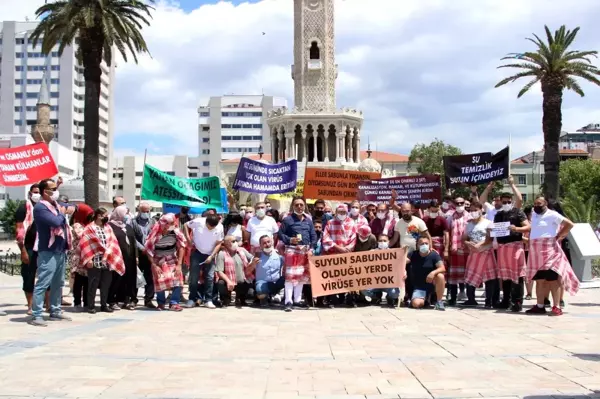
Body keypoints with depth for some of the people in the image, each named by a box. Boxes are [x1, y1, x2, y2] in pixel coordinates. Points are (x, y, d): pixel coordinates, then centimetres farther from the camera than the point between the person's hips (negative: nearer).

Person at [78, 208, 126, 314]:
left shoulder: (108, 227, 14)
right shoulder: (90, 228, -3)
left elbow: (113, 243, 11)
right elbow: (85, 244, -8)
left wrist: (113, 259, 2)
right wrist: (88, 259, -14)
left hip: (107, 262, 6)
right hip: (95, 262, -5)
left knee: (106, 284, 9)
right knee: (93, 285, 0)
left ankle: (104, 305, 18)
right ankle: (91, 306, 7)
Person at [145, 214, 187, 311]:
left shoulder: (175, 232, -14)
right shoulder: (155, 234, -16)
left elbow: (181, 247, -6)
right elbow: (149, 250, -8)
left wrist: (179, 264, -9)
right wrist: (154, 266, -12)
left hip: (173, 261, 1)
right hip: (158, 261, -1)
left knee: (177, 278, -17)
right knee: (160, 281, -11)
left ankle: (174, 303, -13)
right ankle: (161, 303, 11)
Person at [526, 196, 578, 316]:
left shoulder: (552, 215, -5)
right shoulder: (534, 214, 17)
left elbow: (569, 224, -9)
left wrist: (558, 237, -7)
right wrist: (528, 241, 15)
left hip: (549, 250, -7)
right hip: (536, 252, 7)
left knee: (552, 279, -9)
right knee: (539, 280, 8)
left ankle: (556, 307, -9)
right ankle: (540, 306, 12)